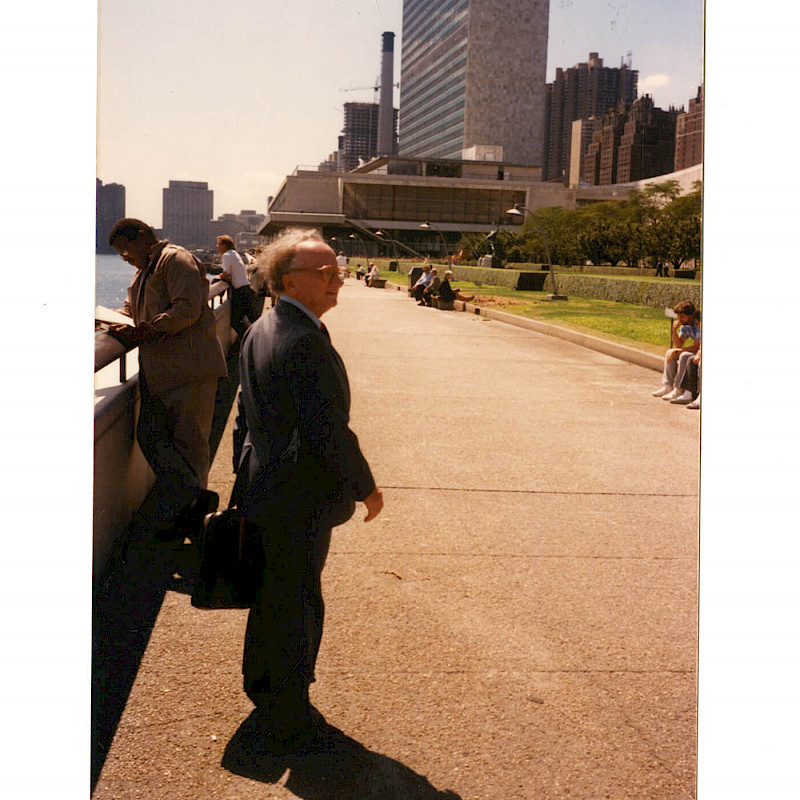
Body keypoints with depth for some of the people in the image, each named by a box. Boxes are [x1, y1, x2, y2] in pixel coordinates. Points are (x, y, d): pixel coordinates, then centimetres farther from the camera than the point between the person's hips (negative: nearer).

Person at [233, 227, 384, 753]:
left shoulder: (260, 330, 7)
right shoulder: (304, 341, -25)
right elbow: (329, 429, -26)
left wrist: (246, 475, 24)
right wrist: (366, 487, -13)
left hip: (262, 488, 10)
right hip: (300, 498, -10)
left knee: (271, 594, 25)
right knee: (297, 607, 5)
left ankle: (262, 689, 44)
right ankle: (289, 724, 21)